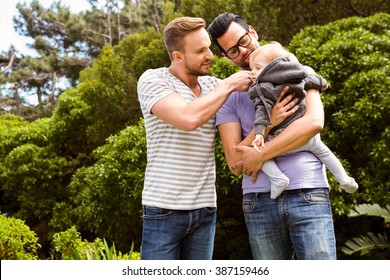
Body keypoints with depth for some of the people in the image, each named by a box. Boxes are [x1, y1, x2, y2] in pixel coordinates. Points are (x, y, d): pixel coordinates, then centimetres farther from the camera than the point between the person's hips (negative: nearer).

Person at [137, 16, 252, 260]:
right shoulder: (152, 80, -8)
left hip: (205, 209, 5)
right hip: (164, 209, -5)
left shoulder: (213, 85, 8)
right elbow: (189, 118, -24)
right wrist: (230, 84, -13)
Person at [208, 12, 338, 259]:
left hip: (308, 197, -2)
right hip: (260, 203, 2)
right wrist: (268, 124, -12)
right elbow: (235, 163, 1)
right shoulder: (228, 97, 10)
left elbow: (314, 122, -10)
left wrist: (260, 155, -10)